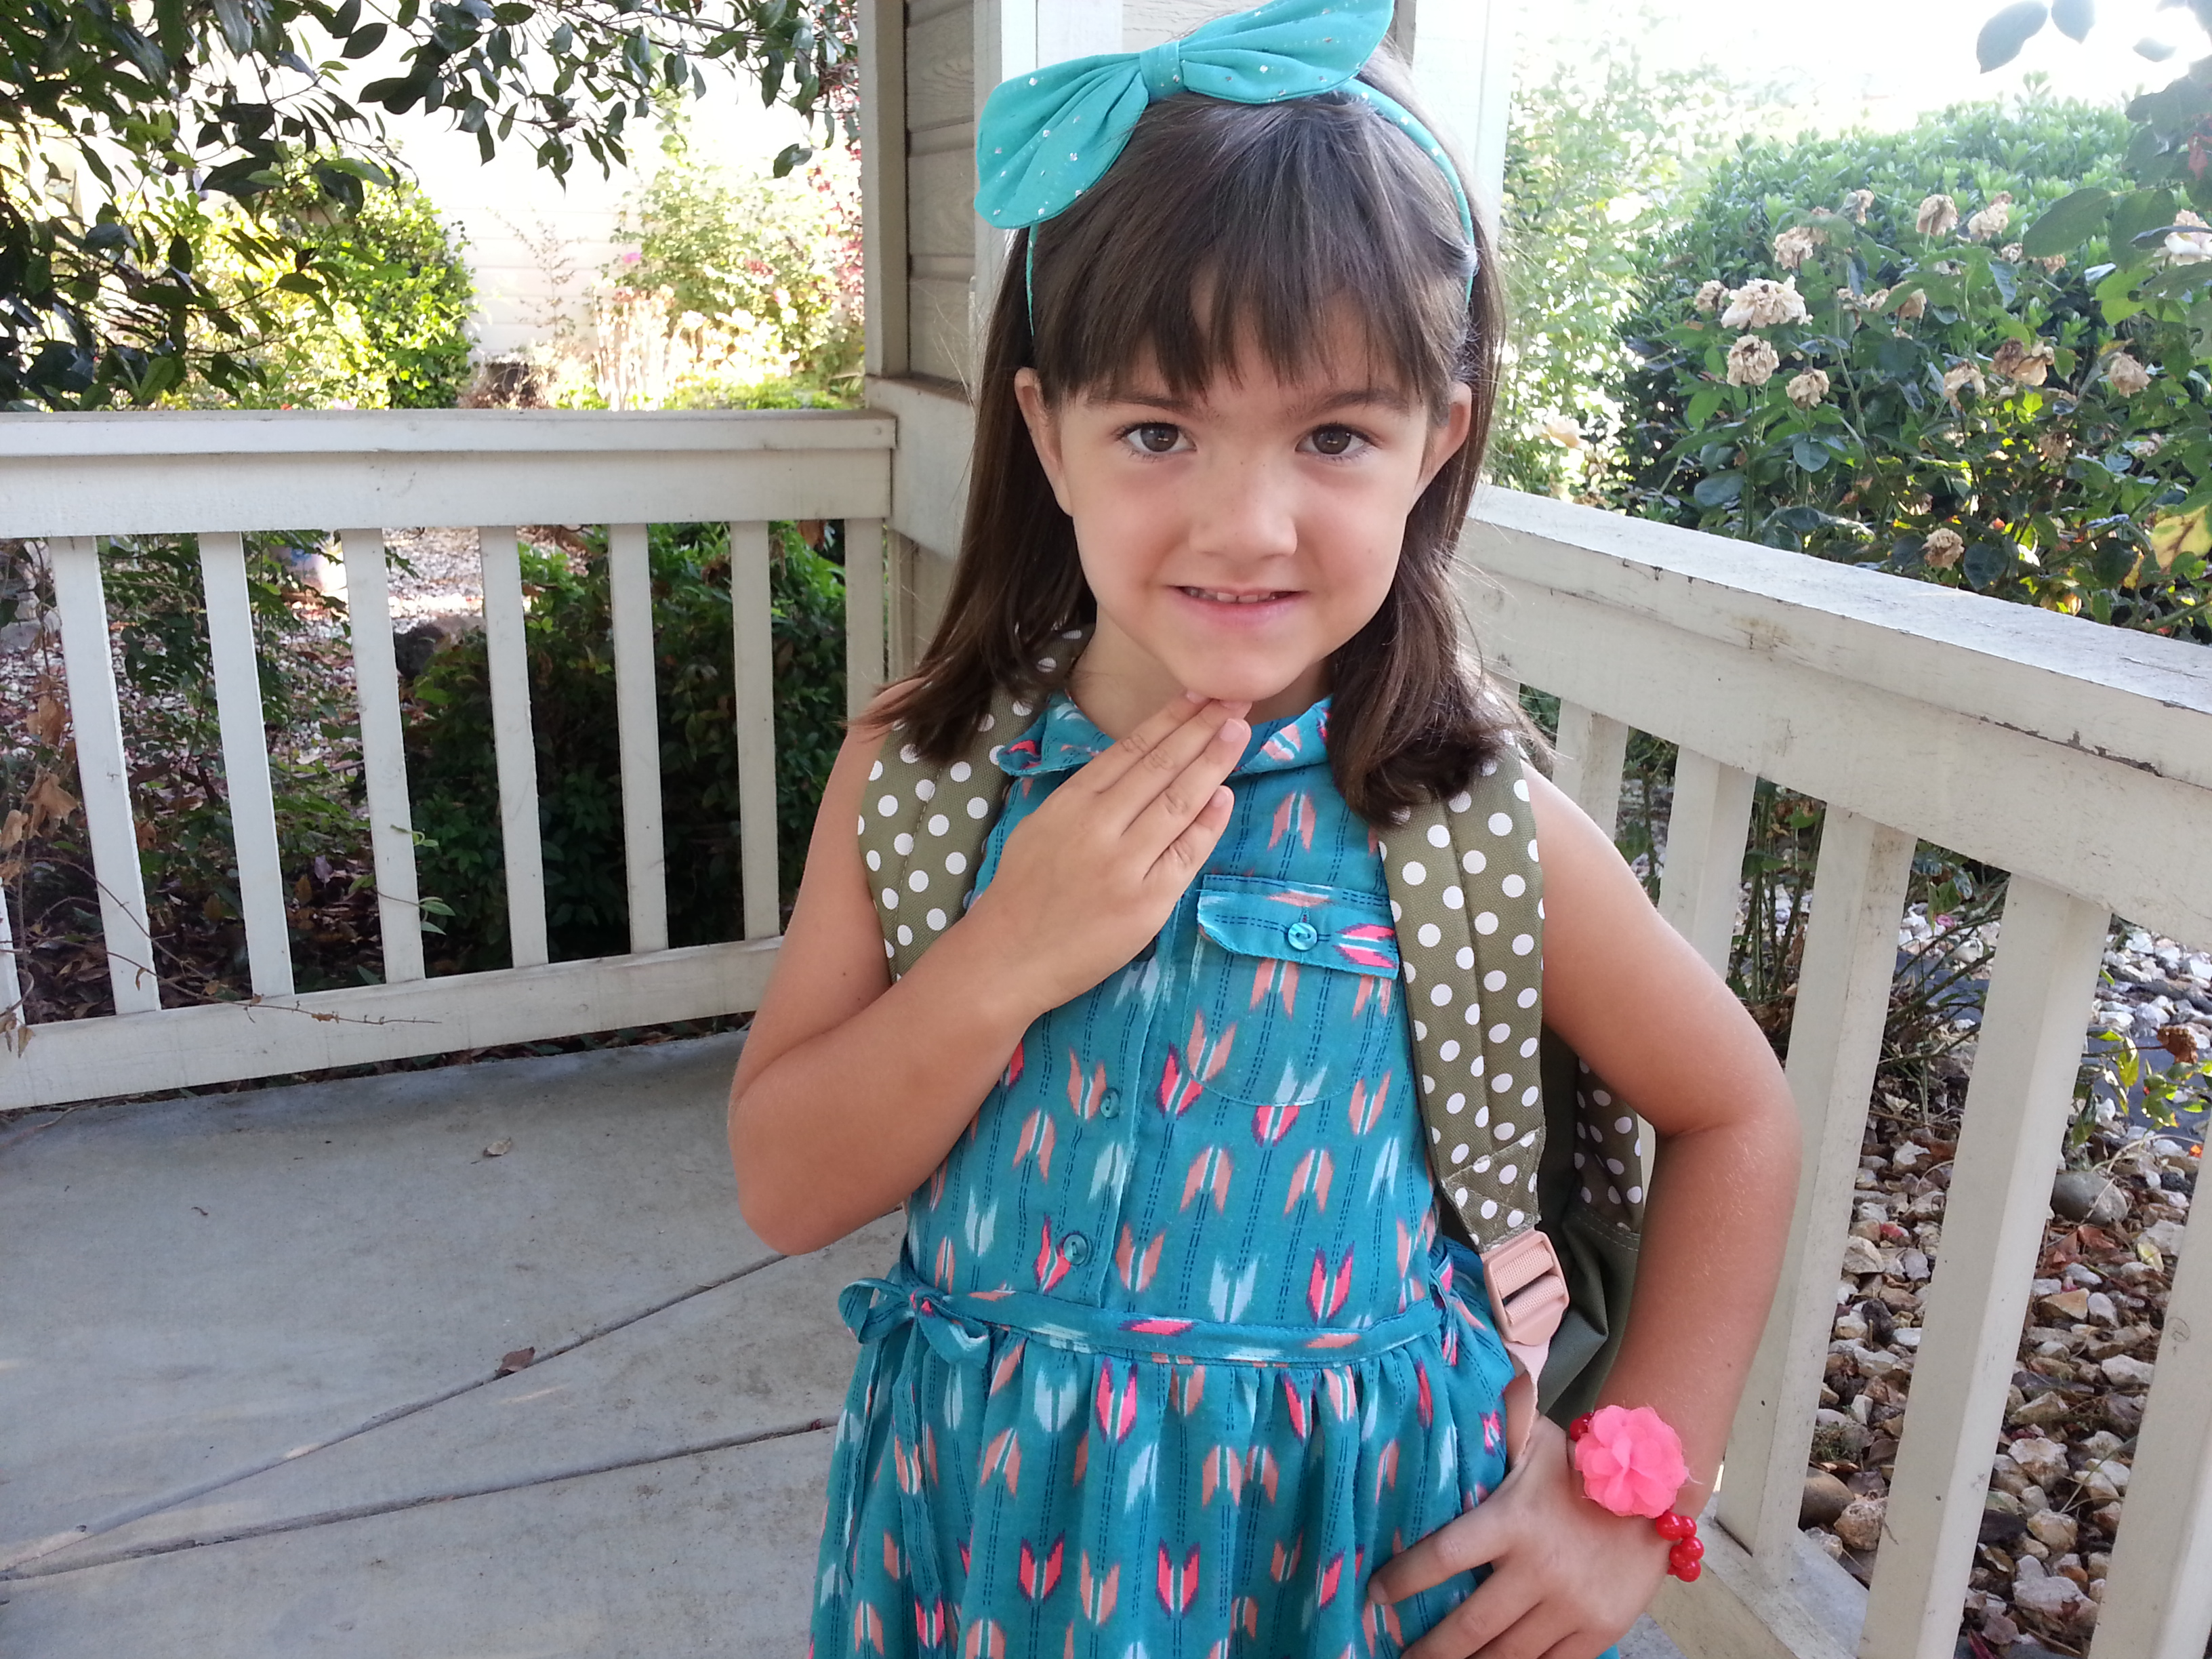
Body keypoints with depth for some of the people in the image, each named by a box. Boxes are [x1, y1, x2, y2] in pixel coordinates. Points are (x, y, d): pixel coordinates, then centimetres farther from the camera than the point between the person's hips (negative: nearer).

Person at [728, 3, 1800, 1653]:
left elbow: (1736, 1117, -1)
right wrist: (1005, 960, -25)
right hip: (986, 1515, 2)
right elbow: (783, 1188, -10)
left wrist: (1636, 1494, -6)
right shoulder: (921, 774, -12)